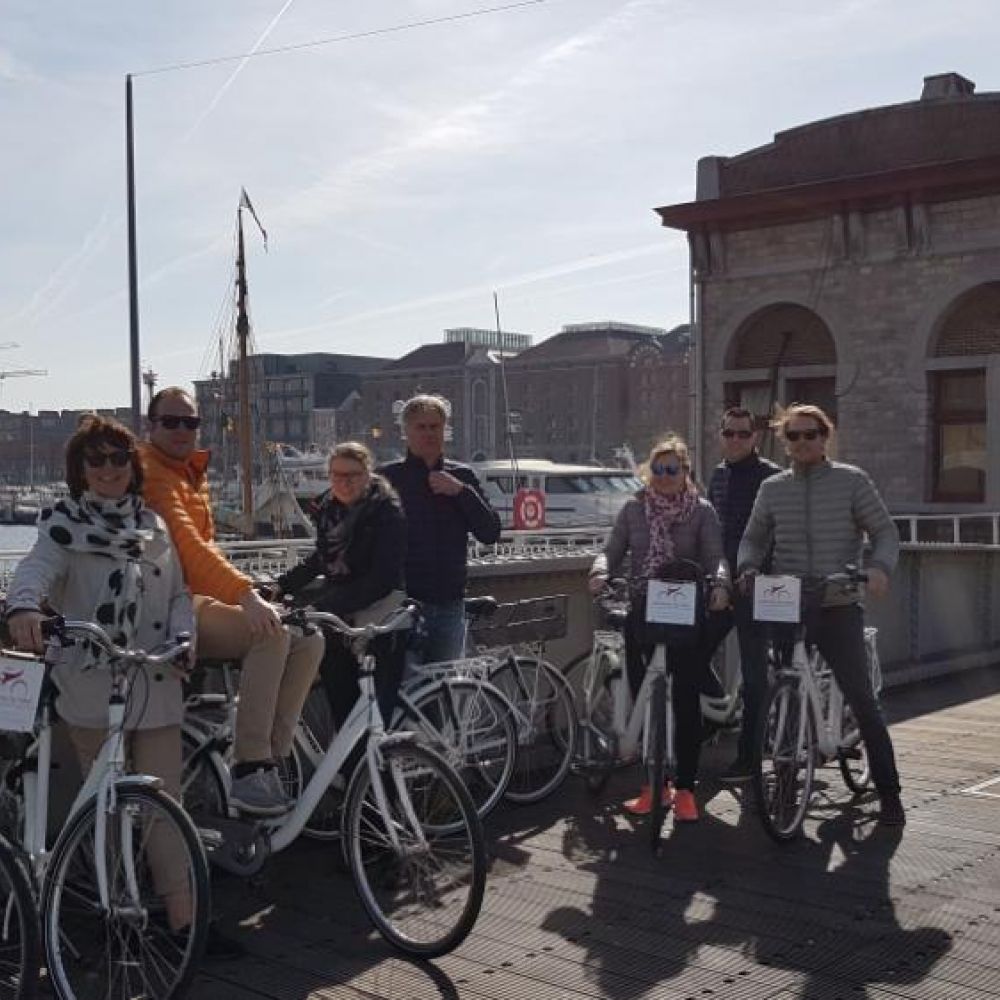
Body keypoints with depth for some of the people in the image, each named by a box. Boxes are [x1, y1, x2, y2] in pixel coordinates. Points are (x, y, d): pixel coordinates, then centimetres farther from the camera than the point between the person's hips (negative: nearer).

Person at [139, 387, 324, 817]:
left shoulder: (192, 472, 20)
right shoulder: (149, 472, -12)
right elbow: (186, 543, -26)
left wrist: (241, 594, 4)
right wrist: (246, 595, -36)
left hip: (200, 600, 9)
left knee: (308, 639, -6)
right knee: (271, 633, -30)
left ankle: (273, 755, -6)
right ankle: (249, 770, -27)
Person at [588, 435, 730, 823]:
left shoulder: (702, 511, 2)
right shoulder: (634, 509, 8)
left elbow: (714, 556, -9)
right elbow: (613, 551, 2)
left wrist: (719, 584, -30)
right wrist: (600, 572, -20)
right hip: (642, 613, 3)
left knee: (686, 700, -1)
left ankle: (685, 789, 9)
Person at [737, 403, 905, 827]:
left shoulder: (852, 480, 1)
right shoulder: (772, 488, 9)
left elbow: (885, 532, 0)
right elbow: (754, 537, 13)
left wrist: (879, 567, -20)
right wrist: (747, 567, -8)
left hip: (838, 609, -3)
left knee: (863, 702, -4)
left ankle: (889, 795, 5)